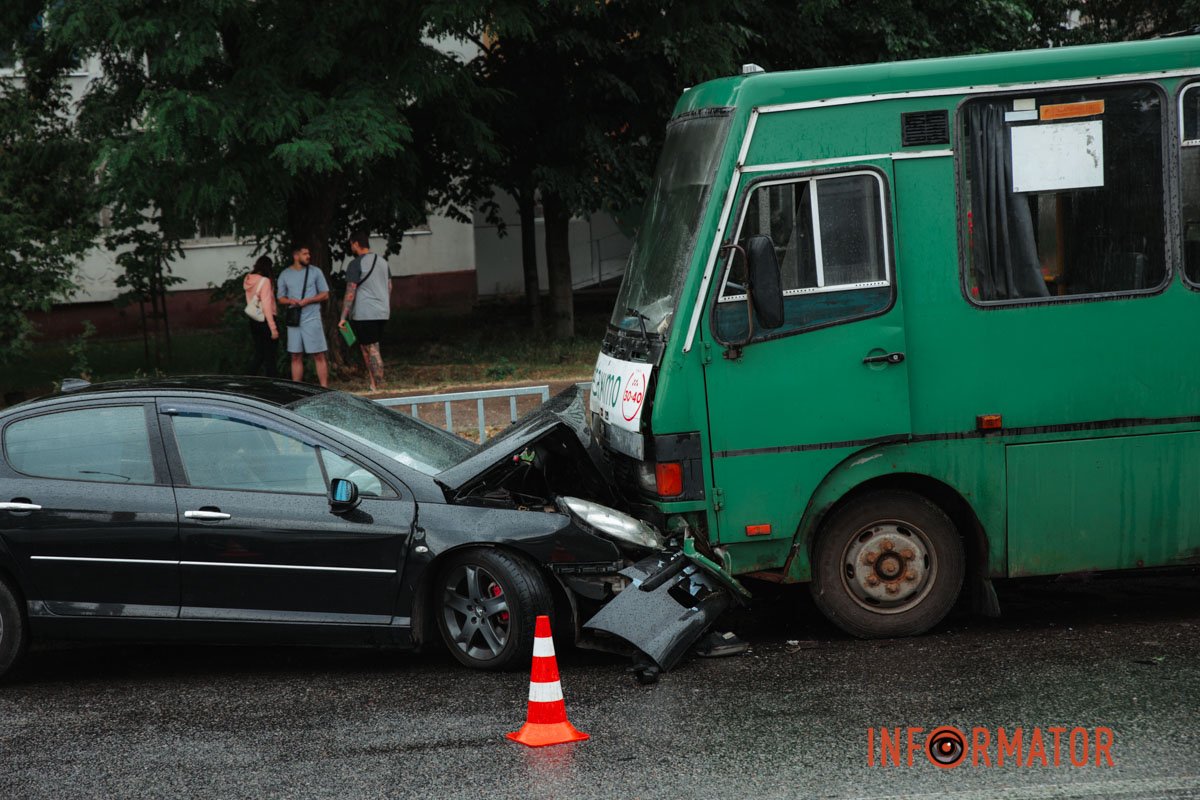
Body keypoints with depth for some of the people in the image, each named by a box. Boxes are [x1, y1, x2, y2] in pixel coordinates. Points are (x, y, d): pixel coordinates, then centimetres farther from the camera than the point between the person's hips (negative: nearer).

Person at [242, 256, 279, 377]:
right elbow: (267, 306, -18)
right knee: (269, 355, 0)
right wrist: (273, 328, -18)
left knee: (258, 353, 15)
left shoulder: (248, 280, 7)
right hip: (265, 320, -7)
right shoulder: (264, 281, -14)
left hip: (253, 320, 7)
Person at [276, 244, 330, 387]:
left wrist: (307, 301, -10)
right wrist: (290, 301, -10)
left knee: (319, 356, -5)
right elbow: (280, 298, 13)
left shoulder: (315, 272, 3)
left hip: (312, 319, -2)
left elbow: (325, 295, 4)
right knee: (296, 357, 6)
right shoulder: (285, 275, 9)